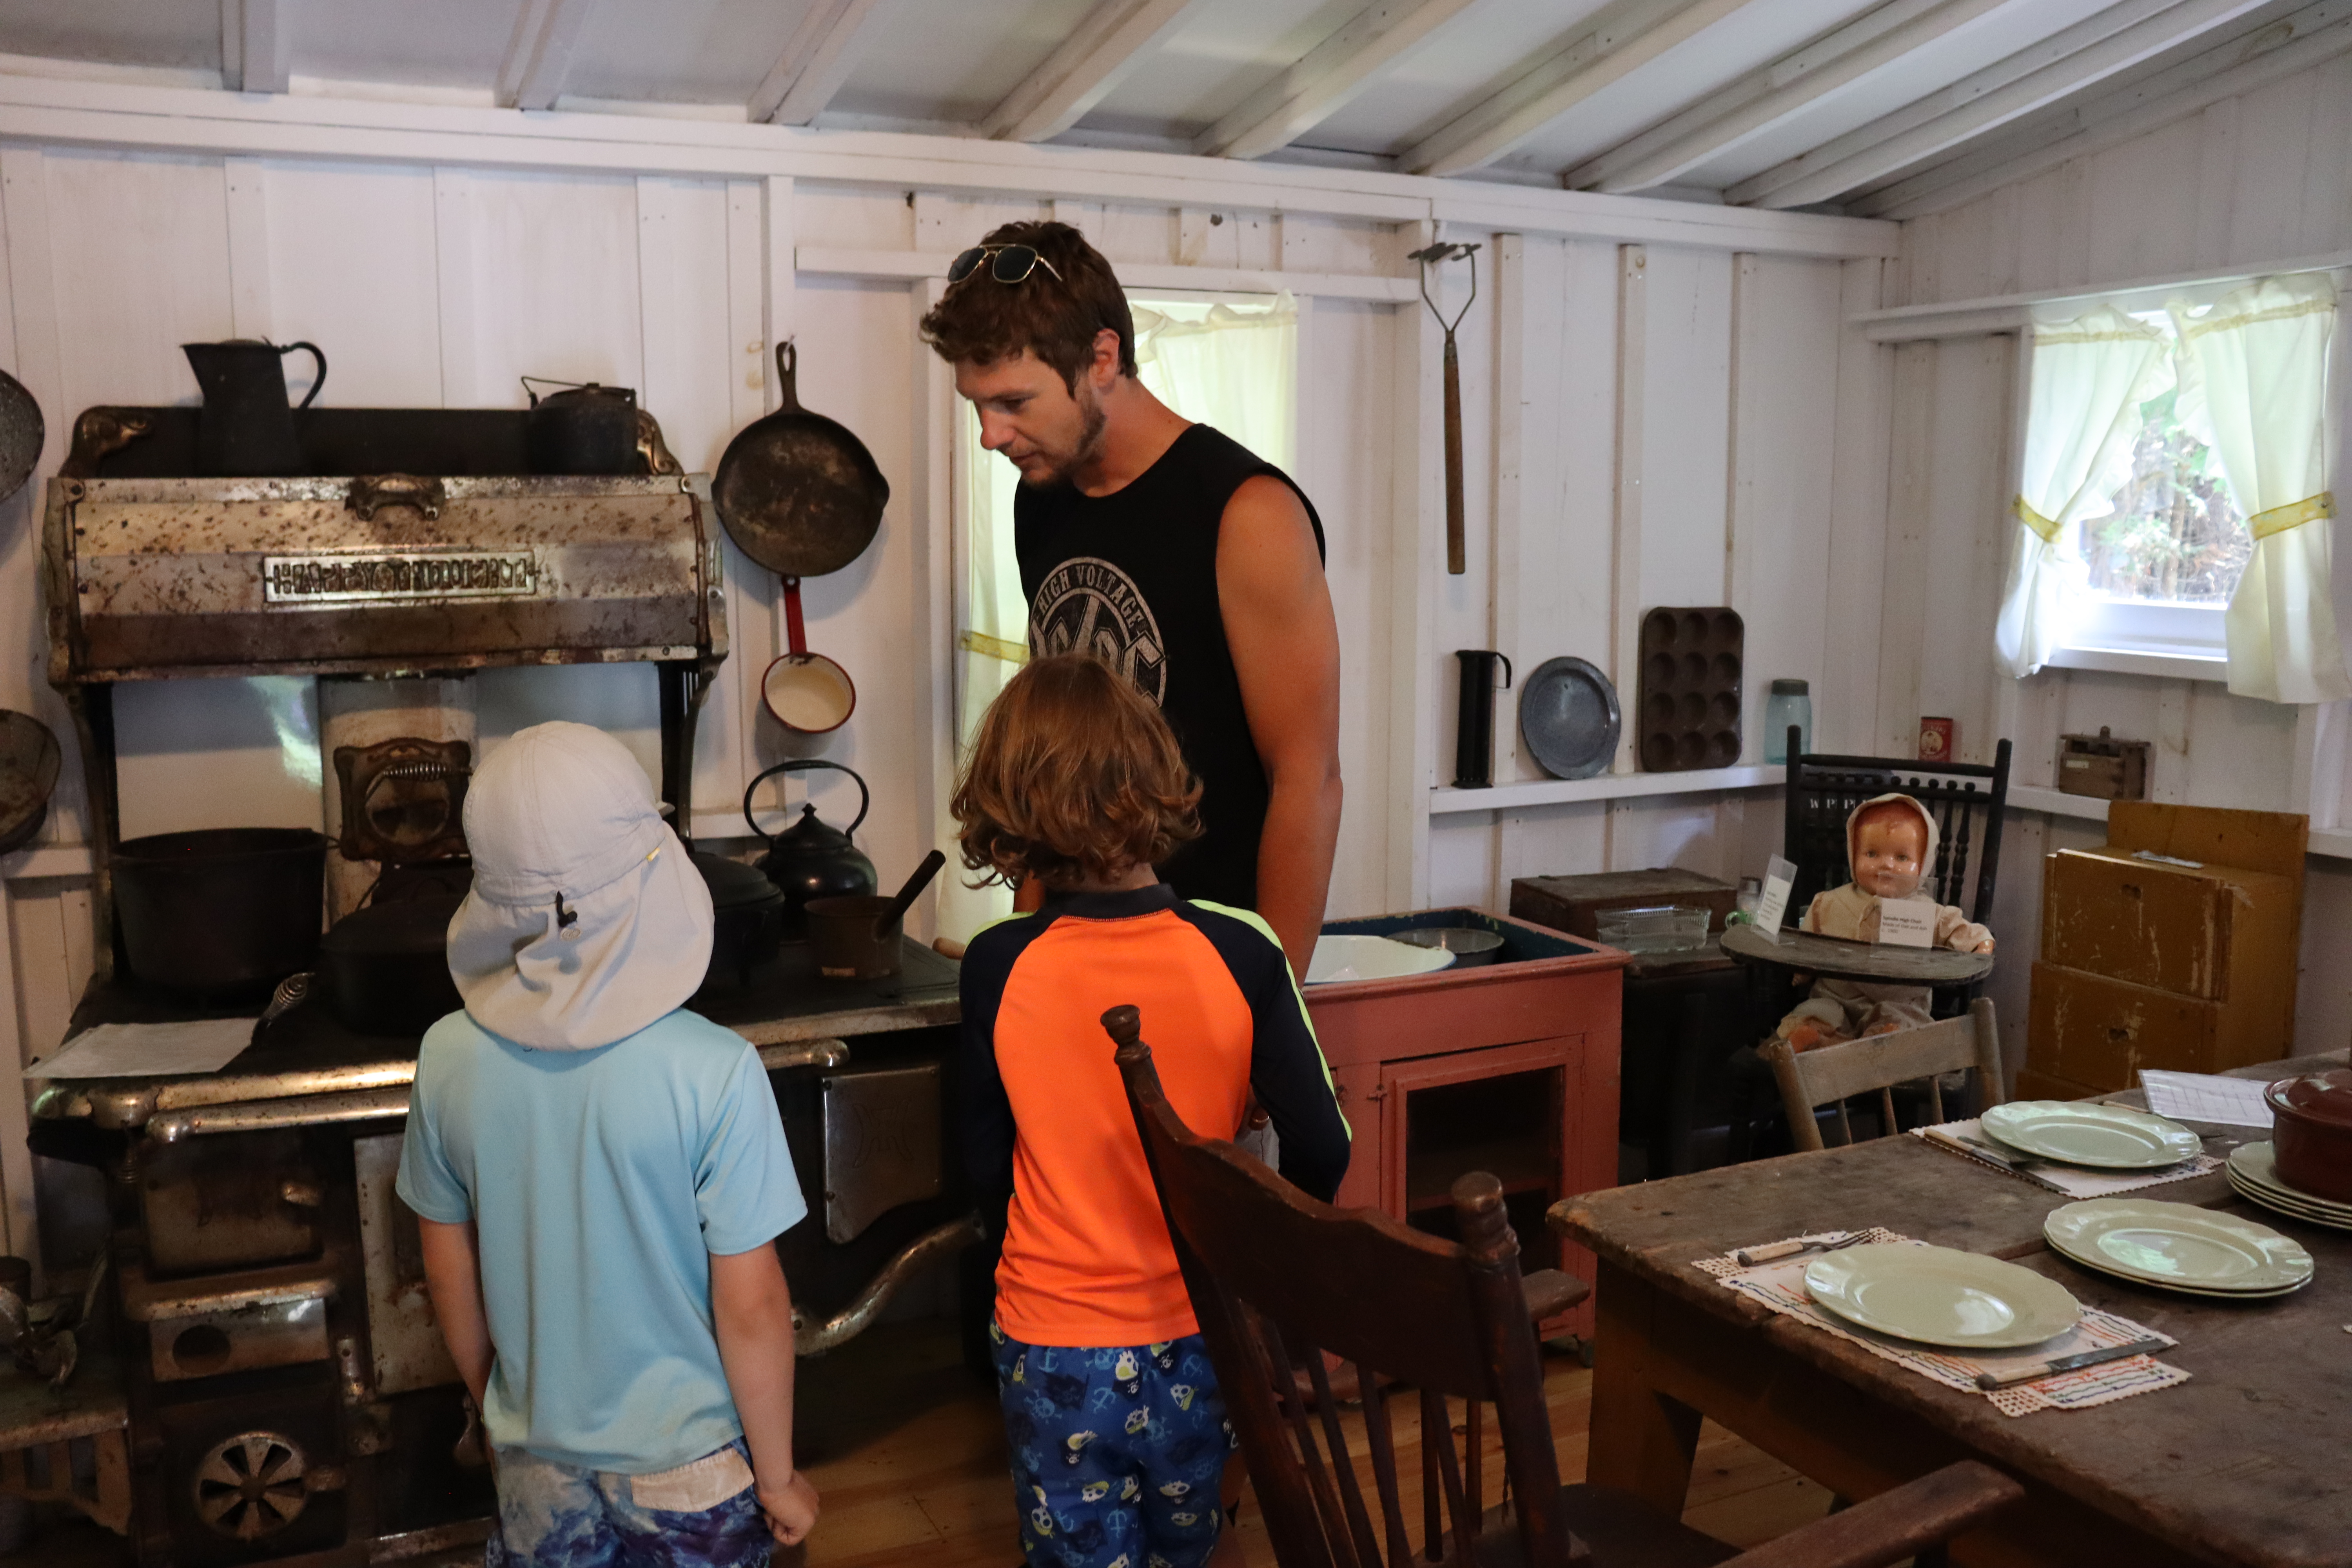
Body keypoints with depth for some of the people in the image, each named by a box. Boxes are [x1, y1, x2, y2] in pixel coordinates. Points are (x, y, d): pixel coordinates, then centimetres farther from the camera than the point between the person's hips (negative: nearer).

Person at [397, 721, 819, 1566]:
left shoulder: (450, 1059, -13)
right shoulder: (713, 1070, -25)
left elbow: (451, 1280, 0)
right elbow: (751, 1306, -19)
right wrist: (779, 1478, -4)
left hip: (538, 1467, 3)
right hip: (690, 1464, -3)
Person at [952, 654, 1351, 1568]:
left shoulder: (997, 968, -16)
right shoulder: (1238, 954, -17)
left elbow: (986, 1166, -4)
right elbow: (1321, 1151, -11)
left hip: (1053, 1344, -1)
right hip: (1202, 1336, 1)